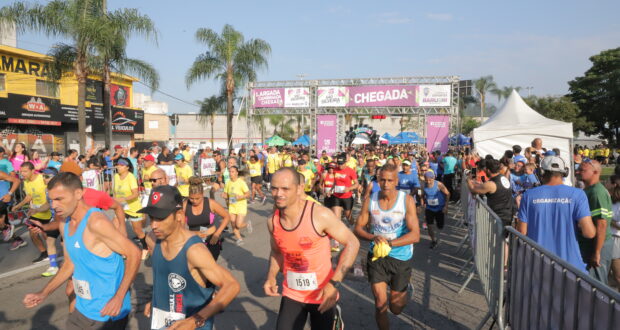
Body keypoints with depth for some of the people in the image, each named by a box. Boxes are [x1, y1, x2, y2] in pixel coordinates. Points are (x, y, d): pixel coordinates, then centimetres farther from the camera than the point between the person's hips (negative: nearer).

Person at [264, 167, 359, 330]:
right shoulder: (273, 221, -7)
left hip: (322, 293, -3)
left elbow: (352, 243, -16)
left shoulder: (320, 215, -22)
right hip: (291, 293, 4)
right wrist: (271, 277, -5)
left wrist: (334, 283, -22)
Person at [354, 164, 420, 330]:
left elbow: (415, 235, -18)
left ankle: (406, 287, 45)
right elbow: (358, 228, -3)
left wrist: (388, 243, -30)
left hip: (400, 257, -1)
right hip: (376, 256, 1)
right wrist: (373, 238, -24)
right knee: (380, 305, -2)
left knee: (396, 308, 13)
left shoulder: (407, 200, -13)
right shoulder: (370, 200, -7)